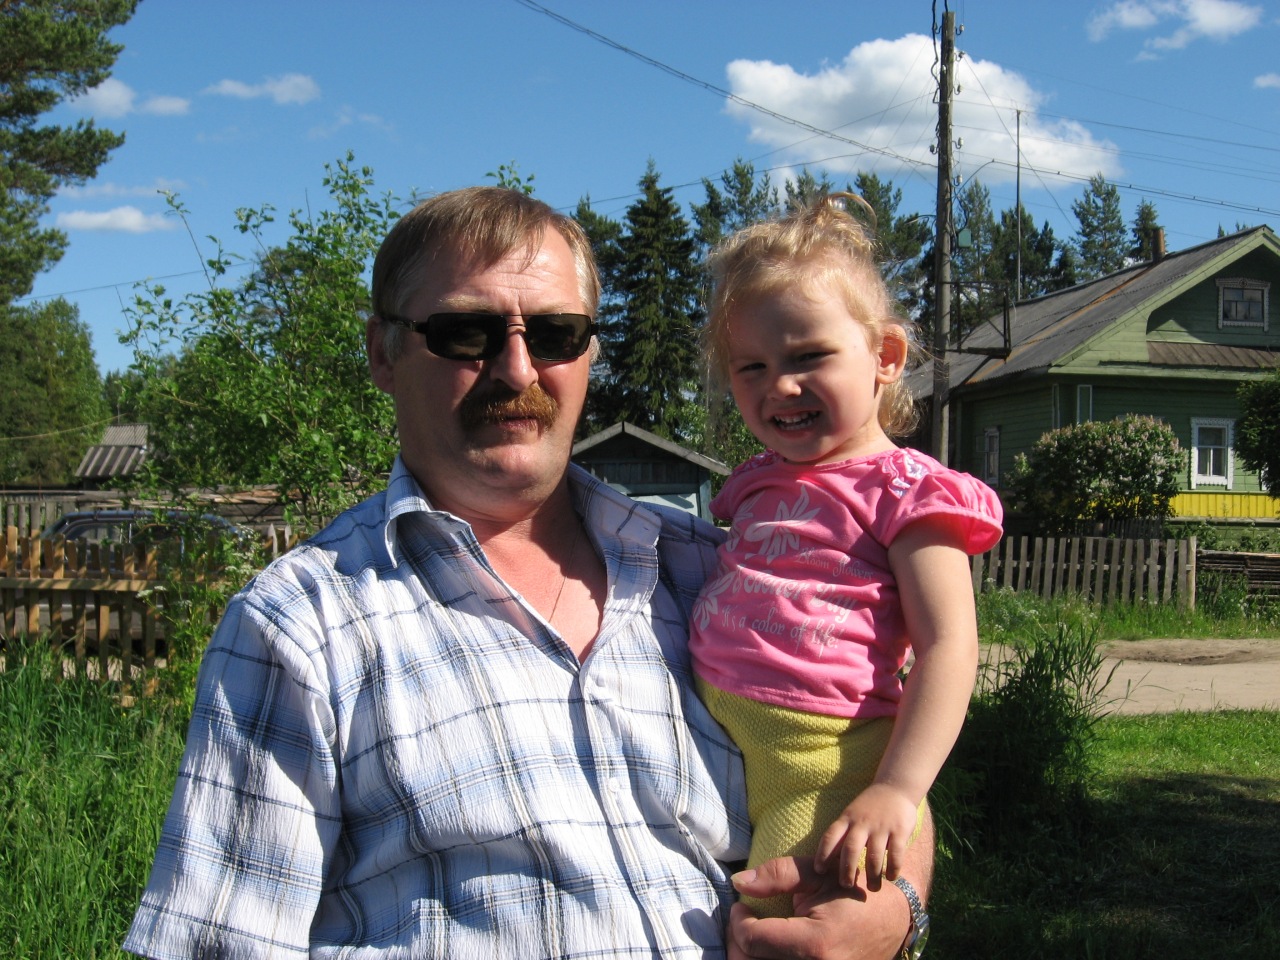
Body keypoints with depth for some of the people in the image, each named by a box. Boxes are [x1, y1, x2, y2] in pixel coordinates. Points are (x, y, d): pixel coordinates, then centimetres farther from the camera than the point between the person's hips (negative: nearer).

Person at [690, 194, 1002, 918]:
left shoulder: (903, 490, -5)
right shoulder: (760, 483, 17)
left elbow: (948, 646, -14)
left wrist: (896, 791, -23)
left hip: (818, 769, -7)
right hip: (711, 747, 7)